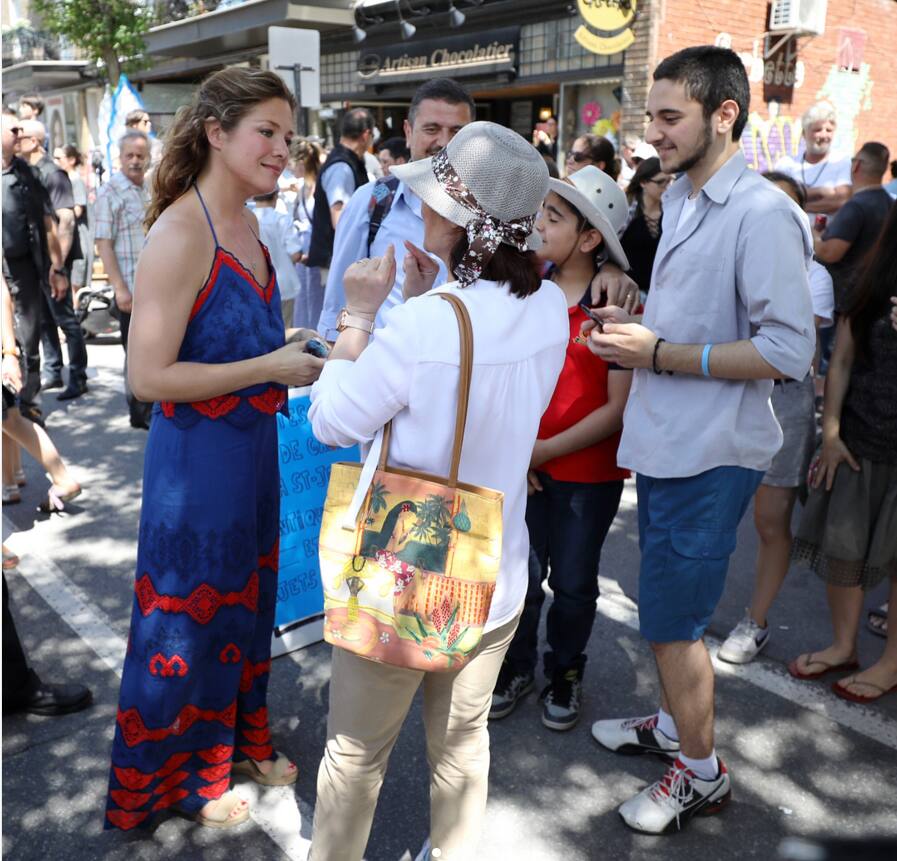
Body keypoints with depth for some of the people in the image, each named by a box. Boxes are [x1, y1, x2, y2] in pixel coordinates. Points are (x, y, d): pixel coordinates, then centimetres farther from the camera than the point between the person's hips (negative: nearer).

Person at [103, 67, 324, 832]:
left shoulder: (246, 225, 5)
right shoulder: (180, 233, -20)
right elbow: (149, 375, -23)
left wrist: (294, 349, 3)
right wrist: (269, 367, -21)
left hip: (253, 445, 8)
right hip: (197, 454, -8)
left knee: (245, 597, 21)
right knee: (191, 609, 10)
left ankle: (241, 736, 44)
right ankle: (183, 773, 34)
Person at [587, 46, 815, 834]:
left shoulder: (761, 213, -18)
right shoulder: (681, 197, 10)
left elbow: (789, 352, -22)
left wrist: (659, 353, -21)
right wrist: (635, 327, 2)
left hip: (708, 453, -8)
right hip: (663, 441, 9)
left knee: (670, 618, 2)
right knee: (669, 606, 21)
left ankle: (701, 774, 23)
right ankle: (673, 722, 42)